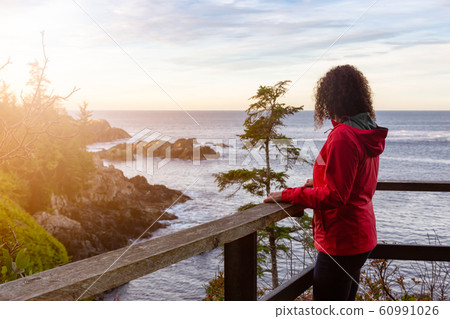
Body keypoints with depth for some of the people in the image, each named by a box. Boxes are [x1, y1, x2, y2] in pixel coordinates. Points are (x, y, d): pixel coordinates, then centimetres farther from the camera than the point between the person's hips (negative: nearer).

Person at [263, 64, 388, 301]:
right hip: (361, 238, 10)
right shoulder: (367, 134, 8)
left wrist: (288, 195, -17)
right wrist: (319, 184, 22)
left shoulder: (343, 137, -23)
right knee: (345, 304, 23)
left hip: (341, 242, -10)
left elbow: (333, 196, -24)